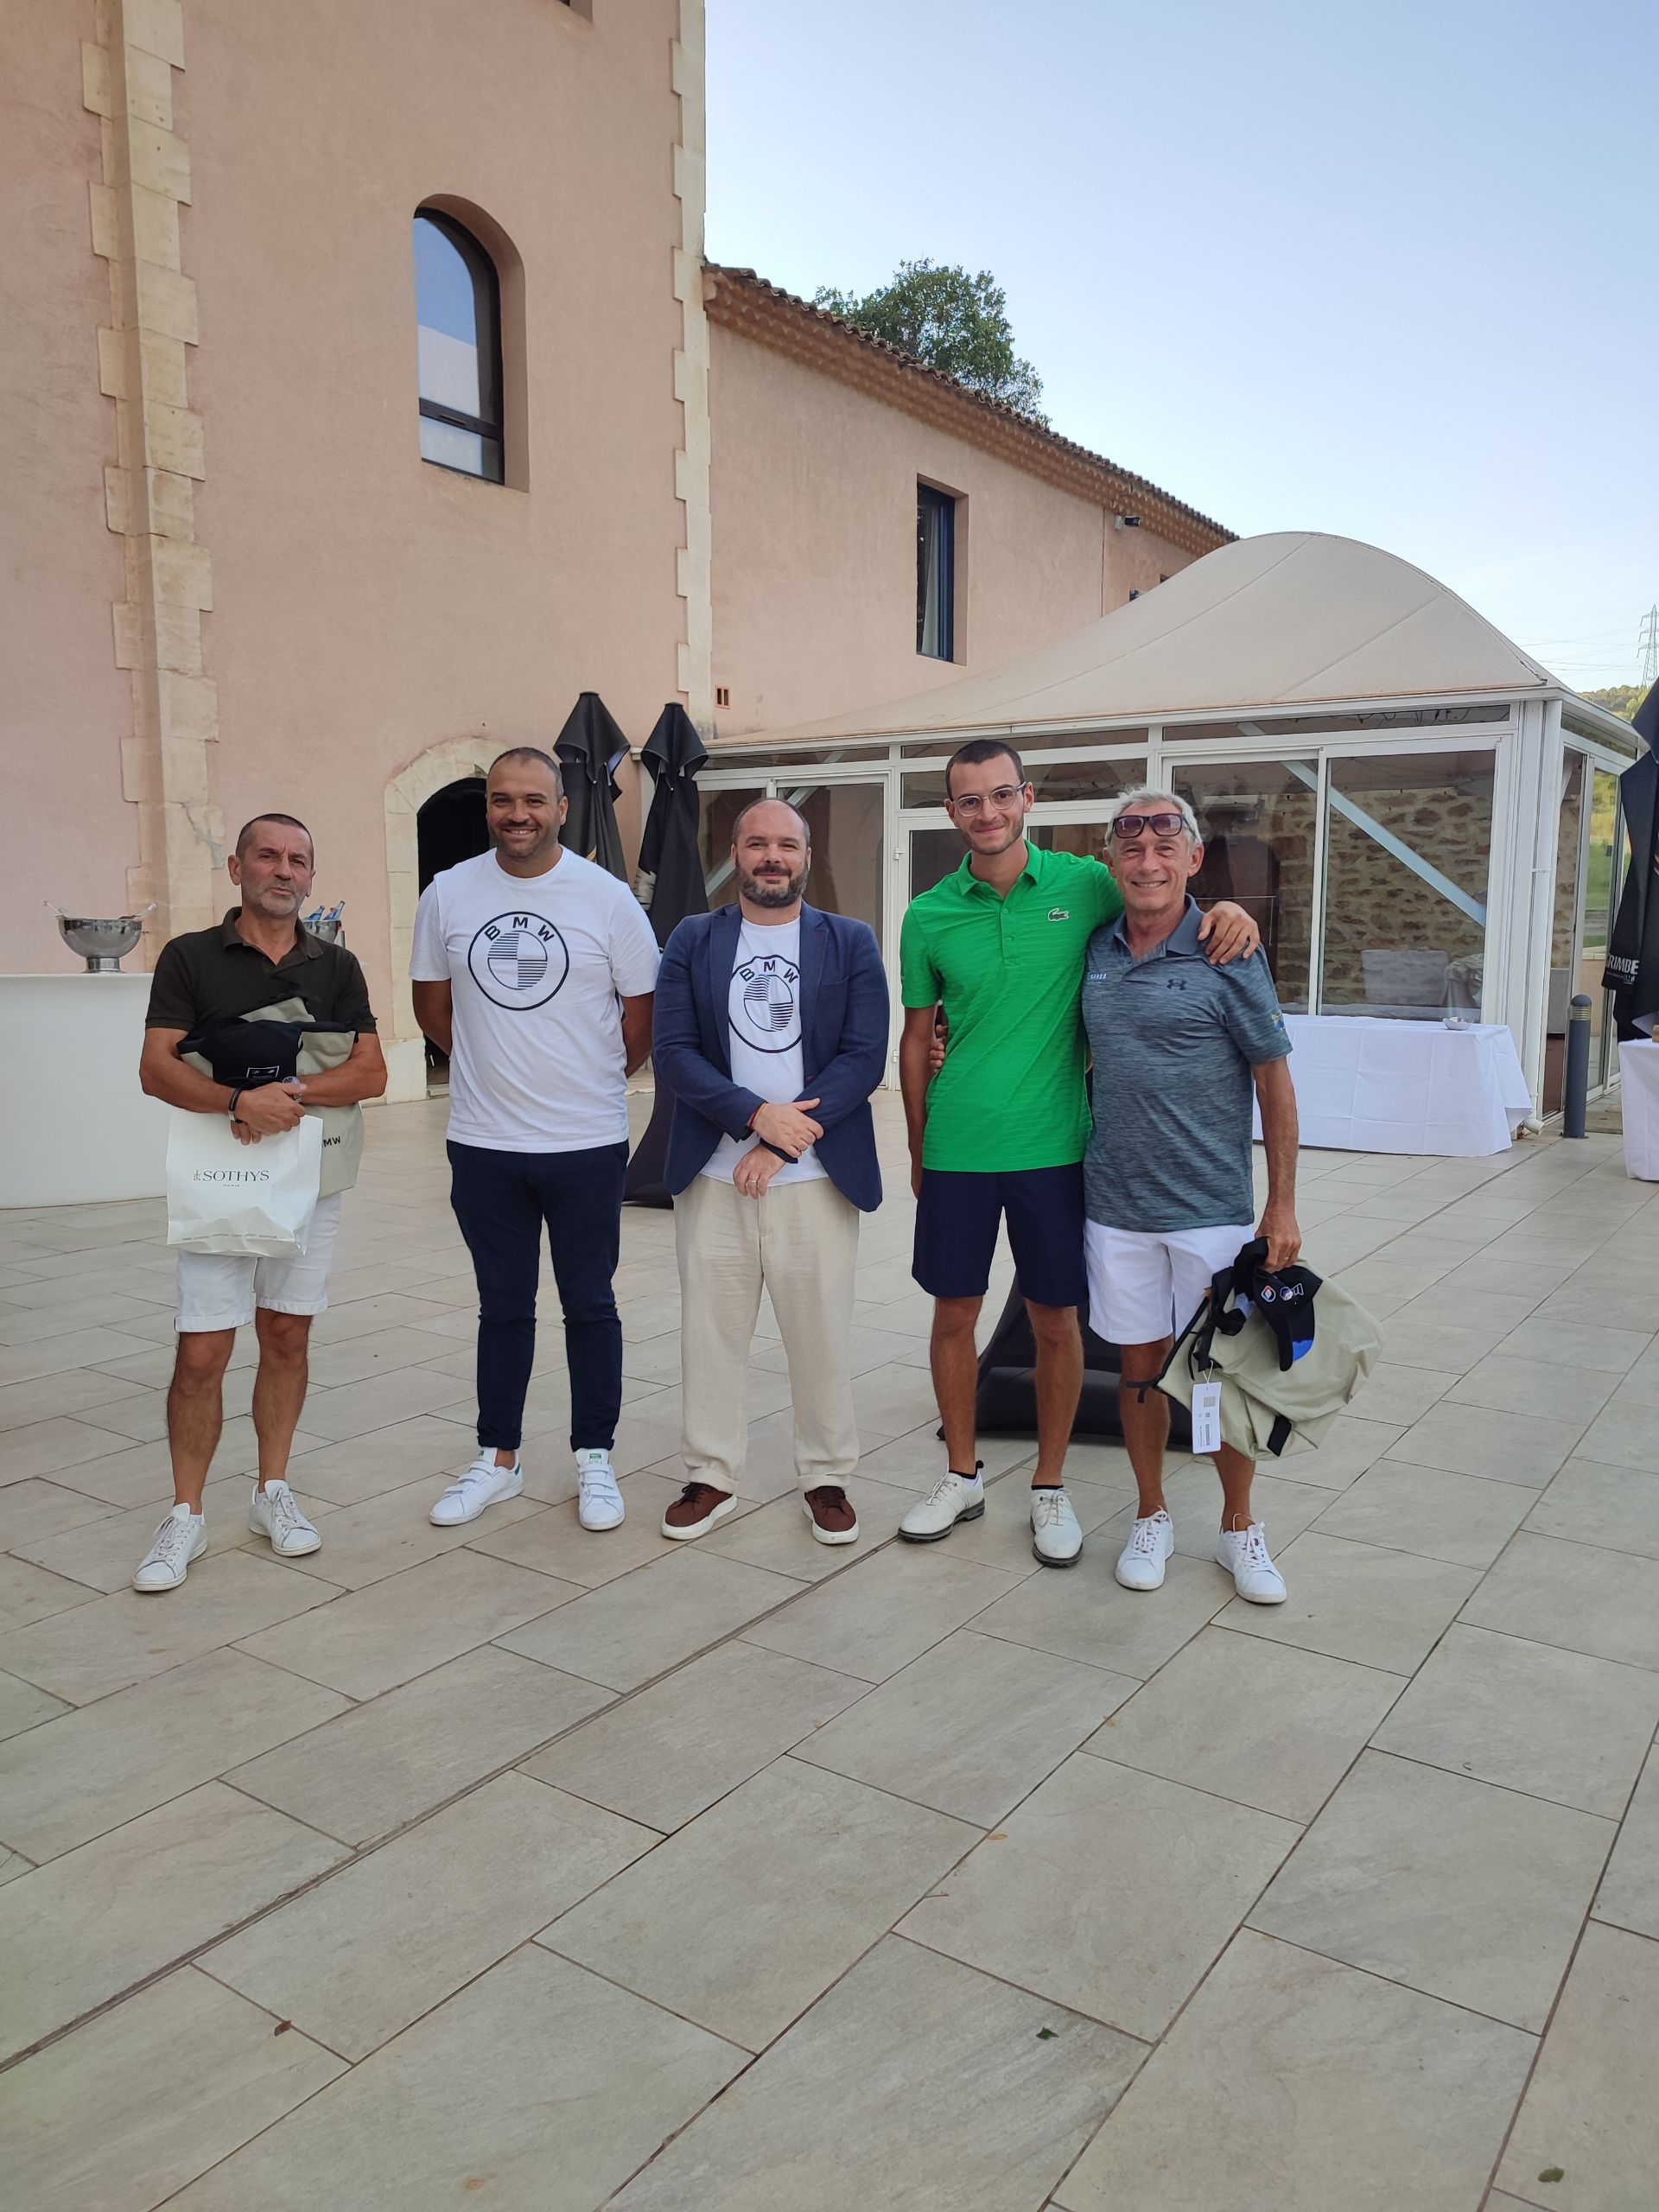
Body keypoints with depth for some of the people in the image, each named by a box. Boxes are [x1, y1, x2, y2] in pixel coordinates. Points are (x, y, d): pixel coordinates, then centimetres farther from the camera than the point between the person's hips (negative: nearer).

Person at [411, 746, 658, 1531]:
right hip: (483, 1144, 2)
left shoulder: (608, 898, -6)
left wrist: (594, 1083, 8)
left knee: (590, 1306, 9)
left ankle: (594, 1461, 23)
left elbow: (644, 1017, 1)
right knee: (502, 1308, 14)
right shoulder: (447, 895, 1)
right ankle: (498, 1459, 28)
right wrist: (496, 1069, 10)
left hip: (587, 1143, -2)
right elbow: (433, 1007, 12)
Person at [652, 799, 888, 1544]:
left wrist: (779, 1145, -12)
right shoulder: (692, 940, 6)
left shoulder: (852, 943, 3)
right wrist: (758, 1114, -16)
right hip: (712, 1175, 1)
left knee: (822, 1337, 7)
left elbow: (865, 1057, -5)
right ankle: (712, 1477, 25)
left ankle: (827, 1478, 24)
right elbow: (673, 1052, -3)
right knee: (711, 1332, 9)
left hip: (815, 1177, -1)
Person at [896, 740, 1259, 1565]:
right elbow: (917, 1038, 8)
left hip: (1052, 1146, -1)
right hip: (957, 1150, 1)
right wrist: (917, 1150, 10)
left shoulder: (1082, 885, -3)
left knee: (1056, 1320, 8)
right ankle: (962, 1476, 30)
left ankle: (1050, 1487, 27)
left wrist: (1224, 911, -12)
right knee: (954, 1312, 10)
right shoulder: (928, 916, 0)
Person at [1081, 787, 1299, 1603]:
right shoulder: (1095, 951, 4)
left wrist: (1283, 1206, -7)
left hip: (1212, 1207, -3)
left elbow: (1275, 1082, -4)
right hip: (1117, 1204, 3)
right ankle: (1152, 1516, 30)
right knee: (1141, 1365, 12)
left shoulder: (1227, 957, -7)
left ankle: (1239, 1526, 28)